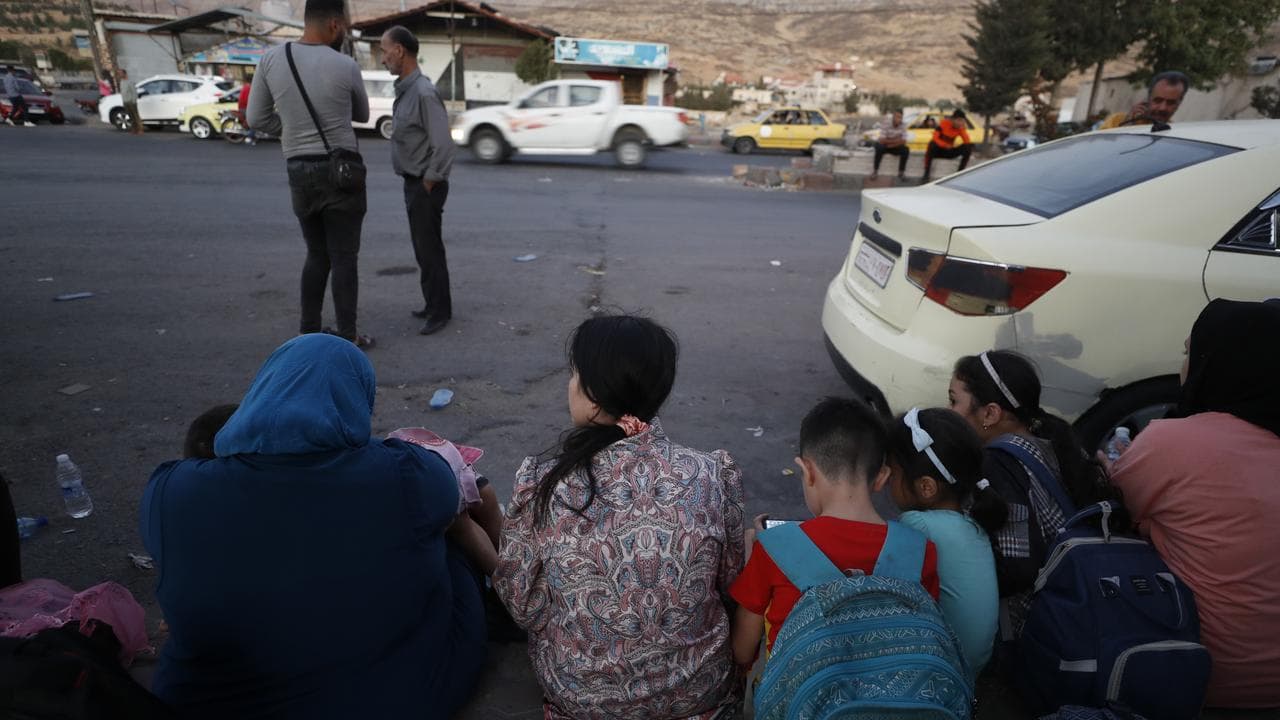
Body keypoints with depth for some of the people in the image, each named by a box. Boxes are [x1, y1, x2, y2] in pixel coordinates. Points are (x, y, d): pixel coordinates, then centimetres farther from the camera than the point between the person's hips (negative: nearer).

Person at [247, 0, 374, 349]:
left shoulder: (270, 59, 0)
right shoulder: (345, 66, -8)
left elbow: (256, 118, 5)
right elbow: (362, 115, 9)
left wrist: (294, 132, 16)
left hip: (298, 171, 4)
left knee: (317, 255, 17)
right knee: (344, 258, 2)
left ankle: (308, 331, 20)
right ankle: (347, 337, 6)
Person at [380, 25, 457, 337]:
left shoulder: (423, 92, -20)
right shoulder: (405, 89, 9)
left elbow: (444, 145, -25)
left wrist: (429, 183, -16)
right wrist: (416, 183, 14)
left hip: (425, 186, -9)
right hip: (413, 182, 9)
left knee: (430, 250, 0)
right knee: (423, 248, 17)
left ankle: (440, 311, 12)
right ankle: (433, 304, 29)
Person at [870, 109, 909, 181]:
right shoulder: (886, 123, -25)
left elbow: (903, 142, -15)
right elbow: (882, 140, -29)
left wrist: (892, 144, -27)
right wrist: (896, 140, -21)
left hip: (895, 147, 3)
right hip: (884, 145, -3)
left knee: (906, 150, -22)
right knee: (879, 148, -36)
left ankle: (901, 172, -5)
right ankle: (875, 171, -19)